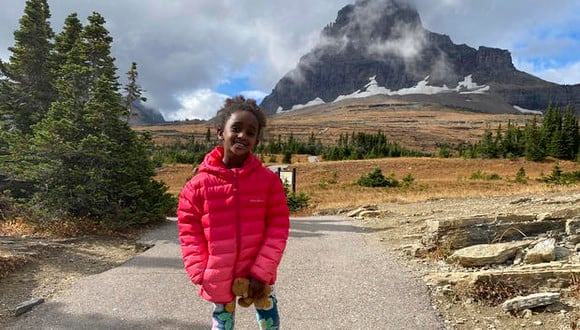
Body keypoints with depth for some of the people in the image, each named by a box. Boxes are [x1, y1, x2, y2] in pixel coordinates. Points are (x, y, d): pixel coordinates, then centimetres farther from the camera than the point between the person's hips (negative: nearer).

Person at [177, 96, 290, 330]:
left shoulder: (268, 180, -10)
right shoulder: (199, 184, -10)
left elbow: (278, 227, -8)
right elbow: (190, 232, -4)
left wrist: (262, 271, -13)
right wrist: (201, 274, -10)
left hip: (257, 273, 0)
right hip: (218, 278, 0)